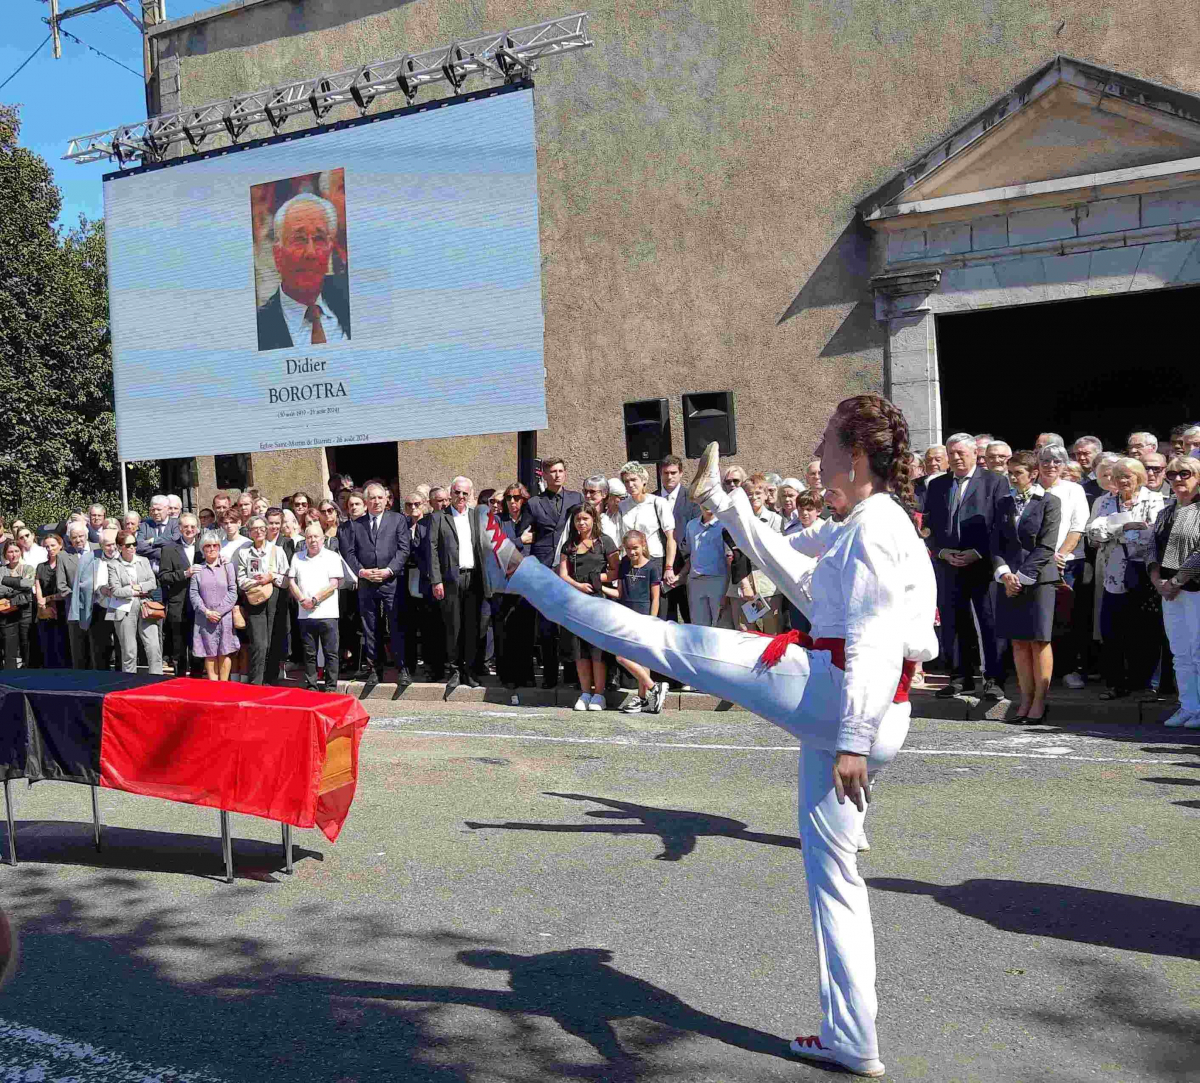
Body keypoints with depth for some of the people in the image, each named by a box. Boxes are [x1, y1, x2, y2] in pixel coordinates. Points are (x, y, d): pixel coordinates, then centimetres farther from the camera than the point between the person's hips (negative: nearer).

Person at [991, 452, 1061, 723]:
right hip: (1009, 580, 5)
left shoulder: (1049, 502, -2)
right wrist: (1004, 573, -6)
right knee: (1018, 641, 5)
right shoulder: (1004, 503, 12)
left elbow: (1046, 547, -9)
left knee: (1039, 639, -1)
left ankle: (1039, 702, 4)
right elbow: (996, 543, 9)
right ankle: (1026, 699, 11)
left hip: (1038, 579, -5)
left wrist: (1021, 577, -12)